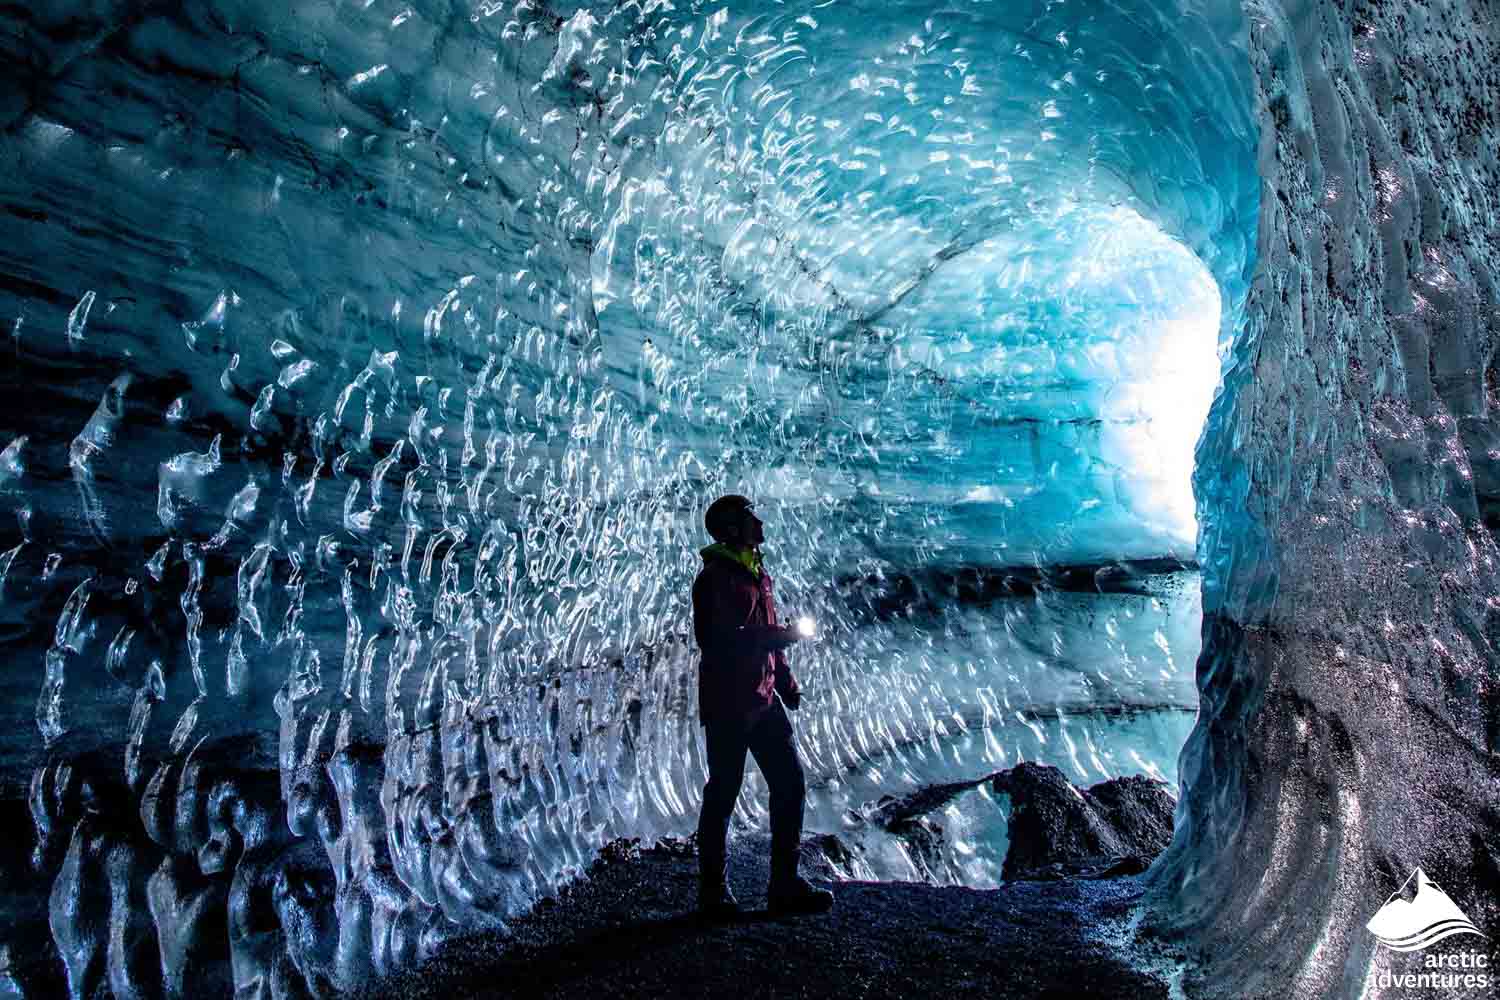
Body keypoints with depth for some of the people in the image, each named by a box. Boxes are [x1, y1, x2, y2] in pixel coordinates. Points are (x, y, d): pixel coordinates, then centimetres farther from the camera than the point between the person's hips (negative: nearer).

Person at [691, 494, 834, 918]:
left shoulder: (757, 574, 15)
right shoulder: (714, 578, -11)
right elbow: (712, 638, -22)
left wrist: (786, 682, 16)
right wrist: (776, 636, -21)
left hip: (763, 700, 8)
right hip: (726, 703, -8)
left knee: (789, 781, 6)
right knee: (723, 792, 1)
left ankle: (784, 885, 16)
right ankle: (712, 890, 17)